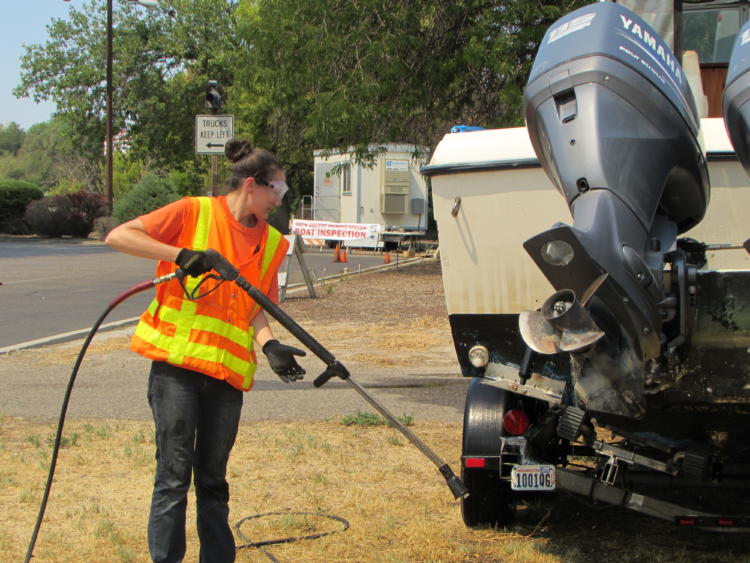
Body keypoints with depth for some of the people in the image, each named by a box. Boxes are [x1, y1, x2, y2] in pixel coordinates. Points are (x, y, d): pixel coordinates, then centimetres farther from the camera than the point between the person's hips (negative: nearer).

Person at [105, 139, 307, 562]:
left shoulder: (271, 242, 12)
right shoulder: (194, 213, -3)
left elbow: (257, 308, 9)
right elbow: (118, 236, -10)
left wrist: (269, 345, -11)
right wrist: (181, 254, -20)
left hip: (228, 369, 5)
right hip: (177, 360, -5)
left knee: (213, 479, 12)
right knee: (175, 474, -4)